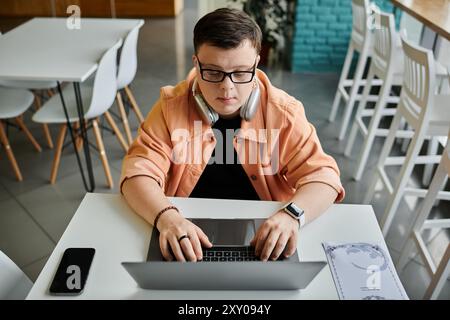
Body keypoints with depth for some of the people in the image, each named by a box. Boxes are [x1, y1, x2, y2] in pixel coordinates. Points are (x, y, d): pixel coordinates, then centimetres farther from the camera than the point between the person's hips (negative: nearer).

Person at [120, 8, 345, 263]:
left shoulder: (284, 113, -7)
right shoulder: (171, 107, -6)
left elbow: (322, 175, -8)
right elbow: (139, 172, -11)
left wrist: (291, 215, -29)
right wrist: (166, 218, -31)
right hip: (189, 241, 0)